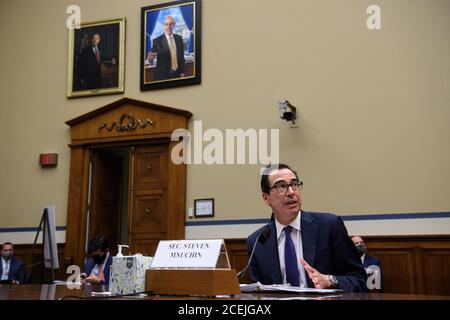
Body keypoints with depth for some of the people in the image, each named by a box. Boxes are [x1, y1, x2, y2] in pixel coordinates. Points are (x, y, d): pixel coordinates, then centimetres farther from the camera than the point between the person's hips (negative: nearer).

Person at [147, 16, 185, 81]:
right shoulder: (157, 41, -8)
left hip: (177, 74, 3)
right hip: (162, 75, -3)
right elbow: (152, 55, -10)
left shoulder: (179, 38, 4)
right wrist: (150, 58, -33)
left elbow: (181, 56, 8)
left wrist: (182, 72, 5)